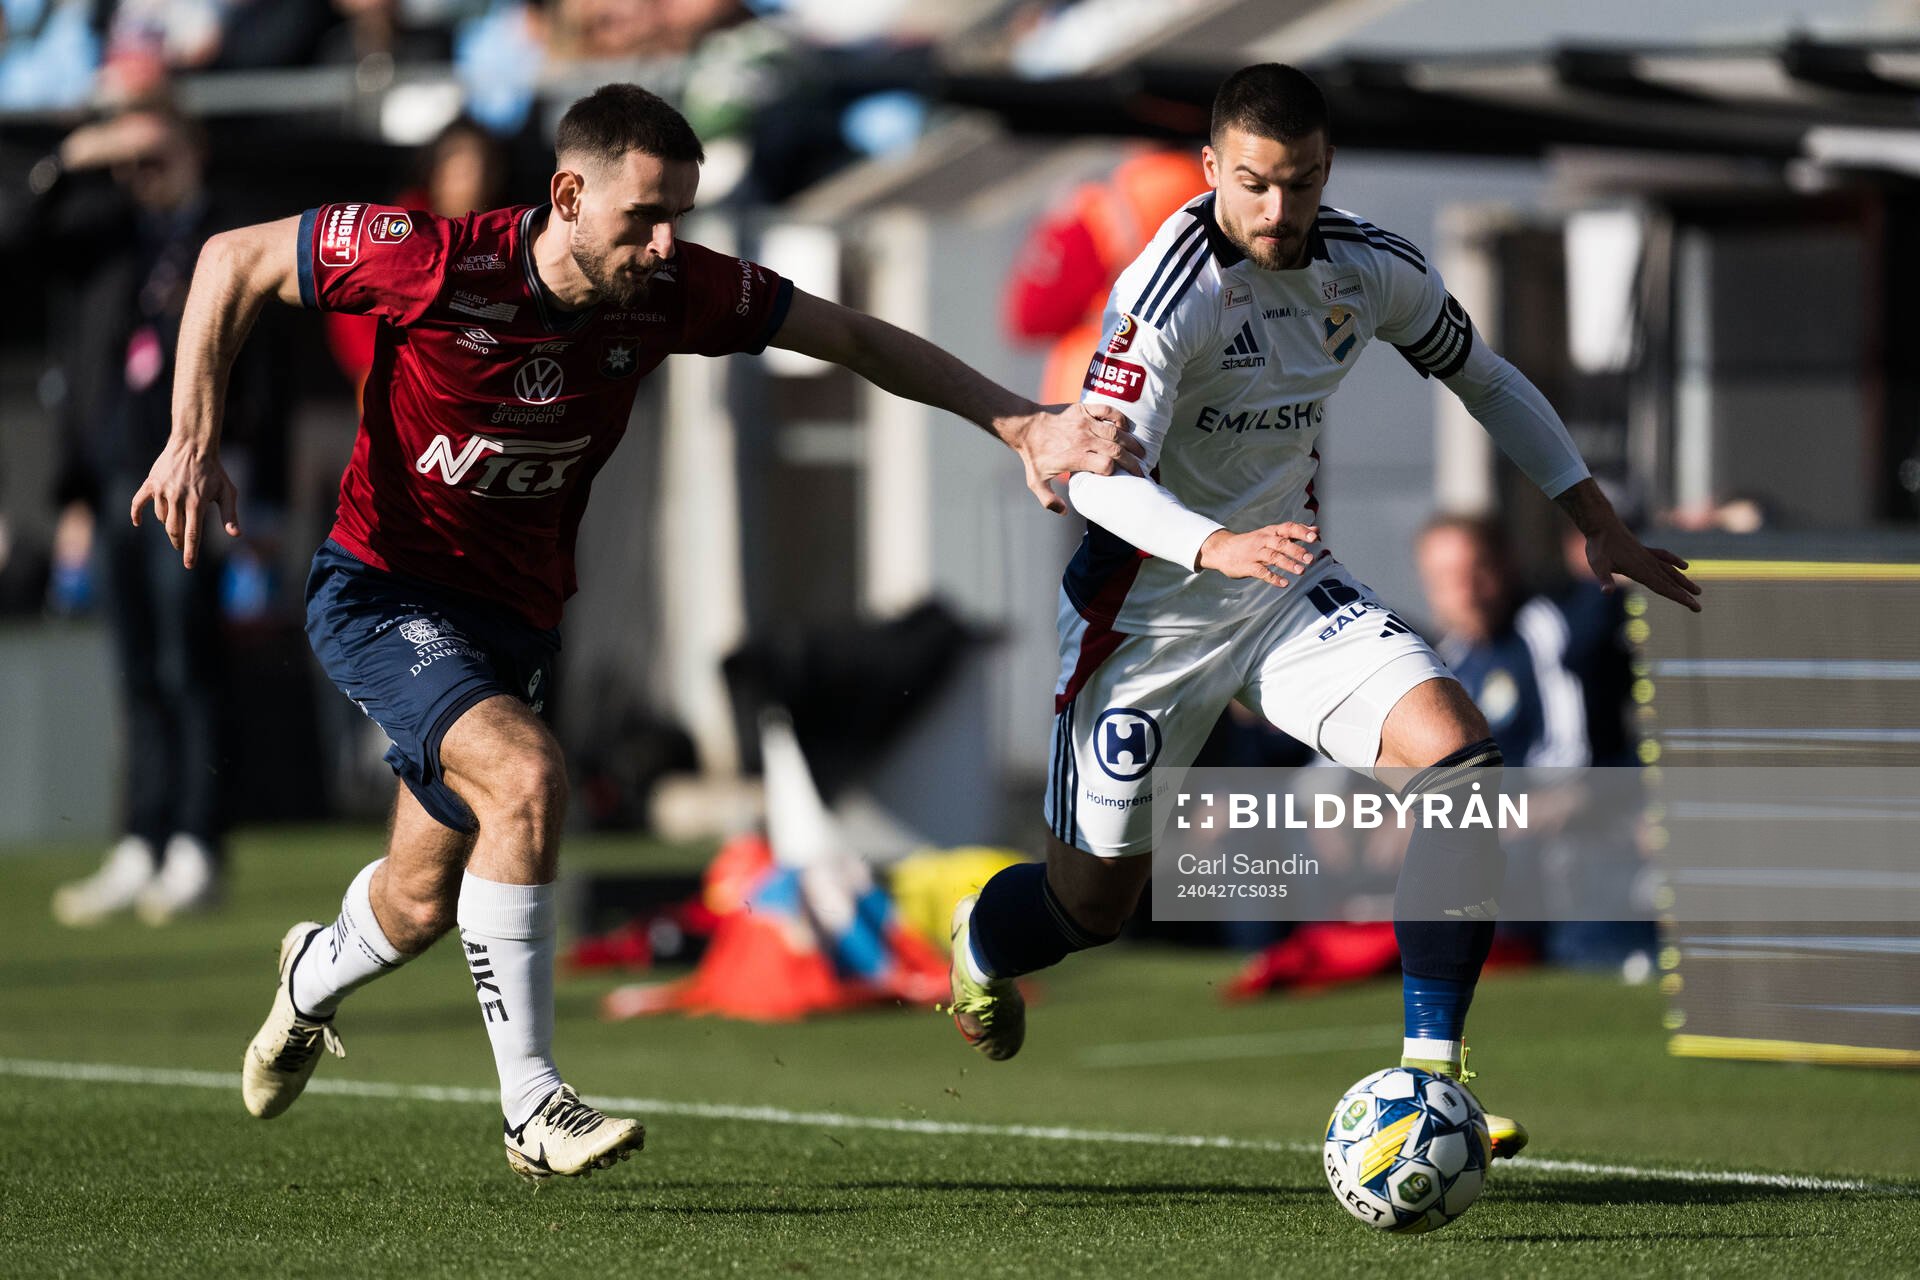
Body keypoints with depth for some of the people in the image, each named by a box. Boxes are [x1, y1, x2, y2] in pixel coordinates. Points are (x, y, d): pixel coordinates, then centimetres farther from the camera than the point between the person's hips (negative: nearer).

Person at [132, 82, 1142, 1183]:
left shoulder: (674, 290, -13)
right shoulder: (438, 264, -24)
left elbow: (852, 338, 1)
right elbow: (233, 263, -12)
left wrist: (1020, 424, -7)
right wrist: (196, 443, -18)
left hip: (517, 616, 5)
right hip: (384, 589, -5)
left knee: (422, 907, 12)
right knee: (527, 776, -30)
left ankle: (314, 975, 50)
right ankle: (534, 1107, -22)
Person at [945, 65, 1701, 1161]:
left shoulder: (1373, 269, -5)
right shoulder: (1174, 290, -24)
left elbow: (1486, 380, 12)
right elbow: (1099, 472, -30)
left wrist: (1600, 526, 8)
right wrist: (1216, 546, -48)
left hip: (1286, 586, 5)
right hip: (1150, 606, -5)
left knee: (1459, 752, -20)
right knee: (1094, 905, 5)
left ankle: (1432, 1074, -15)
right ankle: (980, 947, 45)